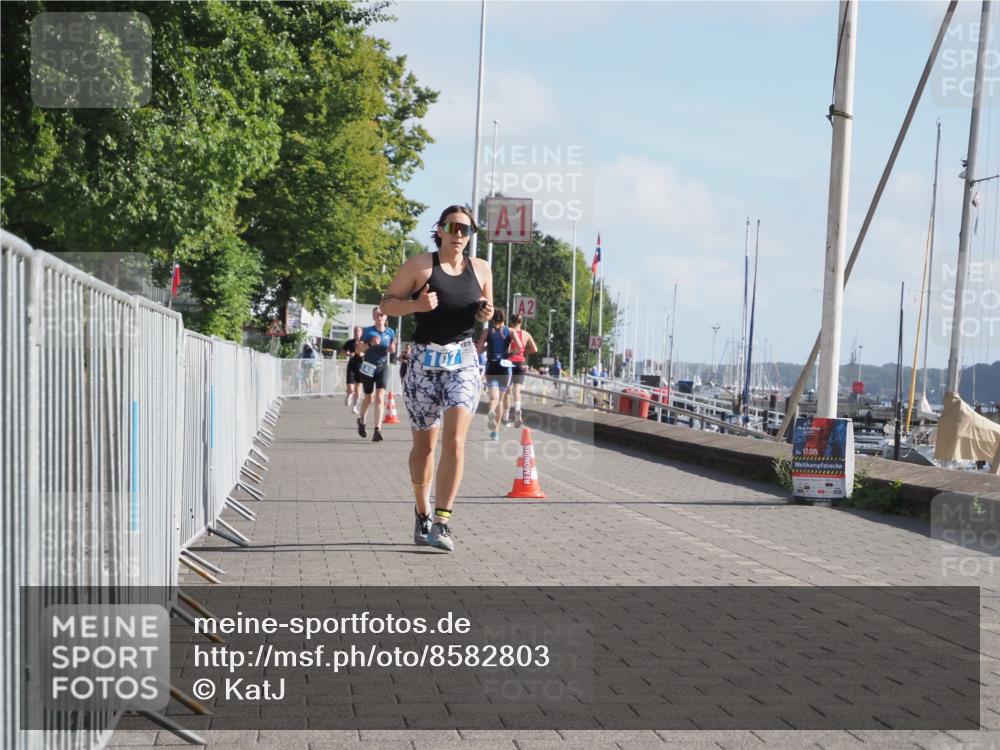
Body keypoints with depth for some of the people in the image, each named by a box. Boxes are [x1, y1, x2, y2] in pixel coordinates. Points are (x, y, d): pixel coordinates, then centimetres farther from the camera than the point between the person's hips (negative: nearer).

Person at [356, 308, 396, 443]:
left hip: (382, 367, 1)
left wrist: (392, 349, -6)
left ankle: (377, 430, -18)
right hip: (368, 366, -1)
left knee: (380, 397, -14)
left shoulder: (390, 332, 3)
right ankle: (361, 420, 42)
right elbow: (359, 349, -7)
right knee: (368, 398, 13)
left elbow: (392, 347, 17)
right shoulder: (368, 331, -5)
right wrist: (370, 344, -23)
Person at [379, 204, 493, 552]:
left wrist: (486, 313, -2)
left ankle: (441, 523, -14)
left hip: (464, 361, 1)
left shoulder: (481, 269, 7)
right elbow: (387, 302, 0)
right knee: (424, 445, 10)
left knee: (454, 442, -15)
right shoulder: (419, 265, -3)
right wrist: (416, 304, -18)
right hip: (425, 361, -1)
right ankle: (422, 515, 30)